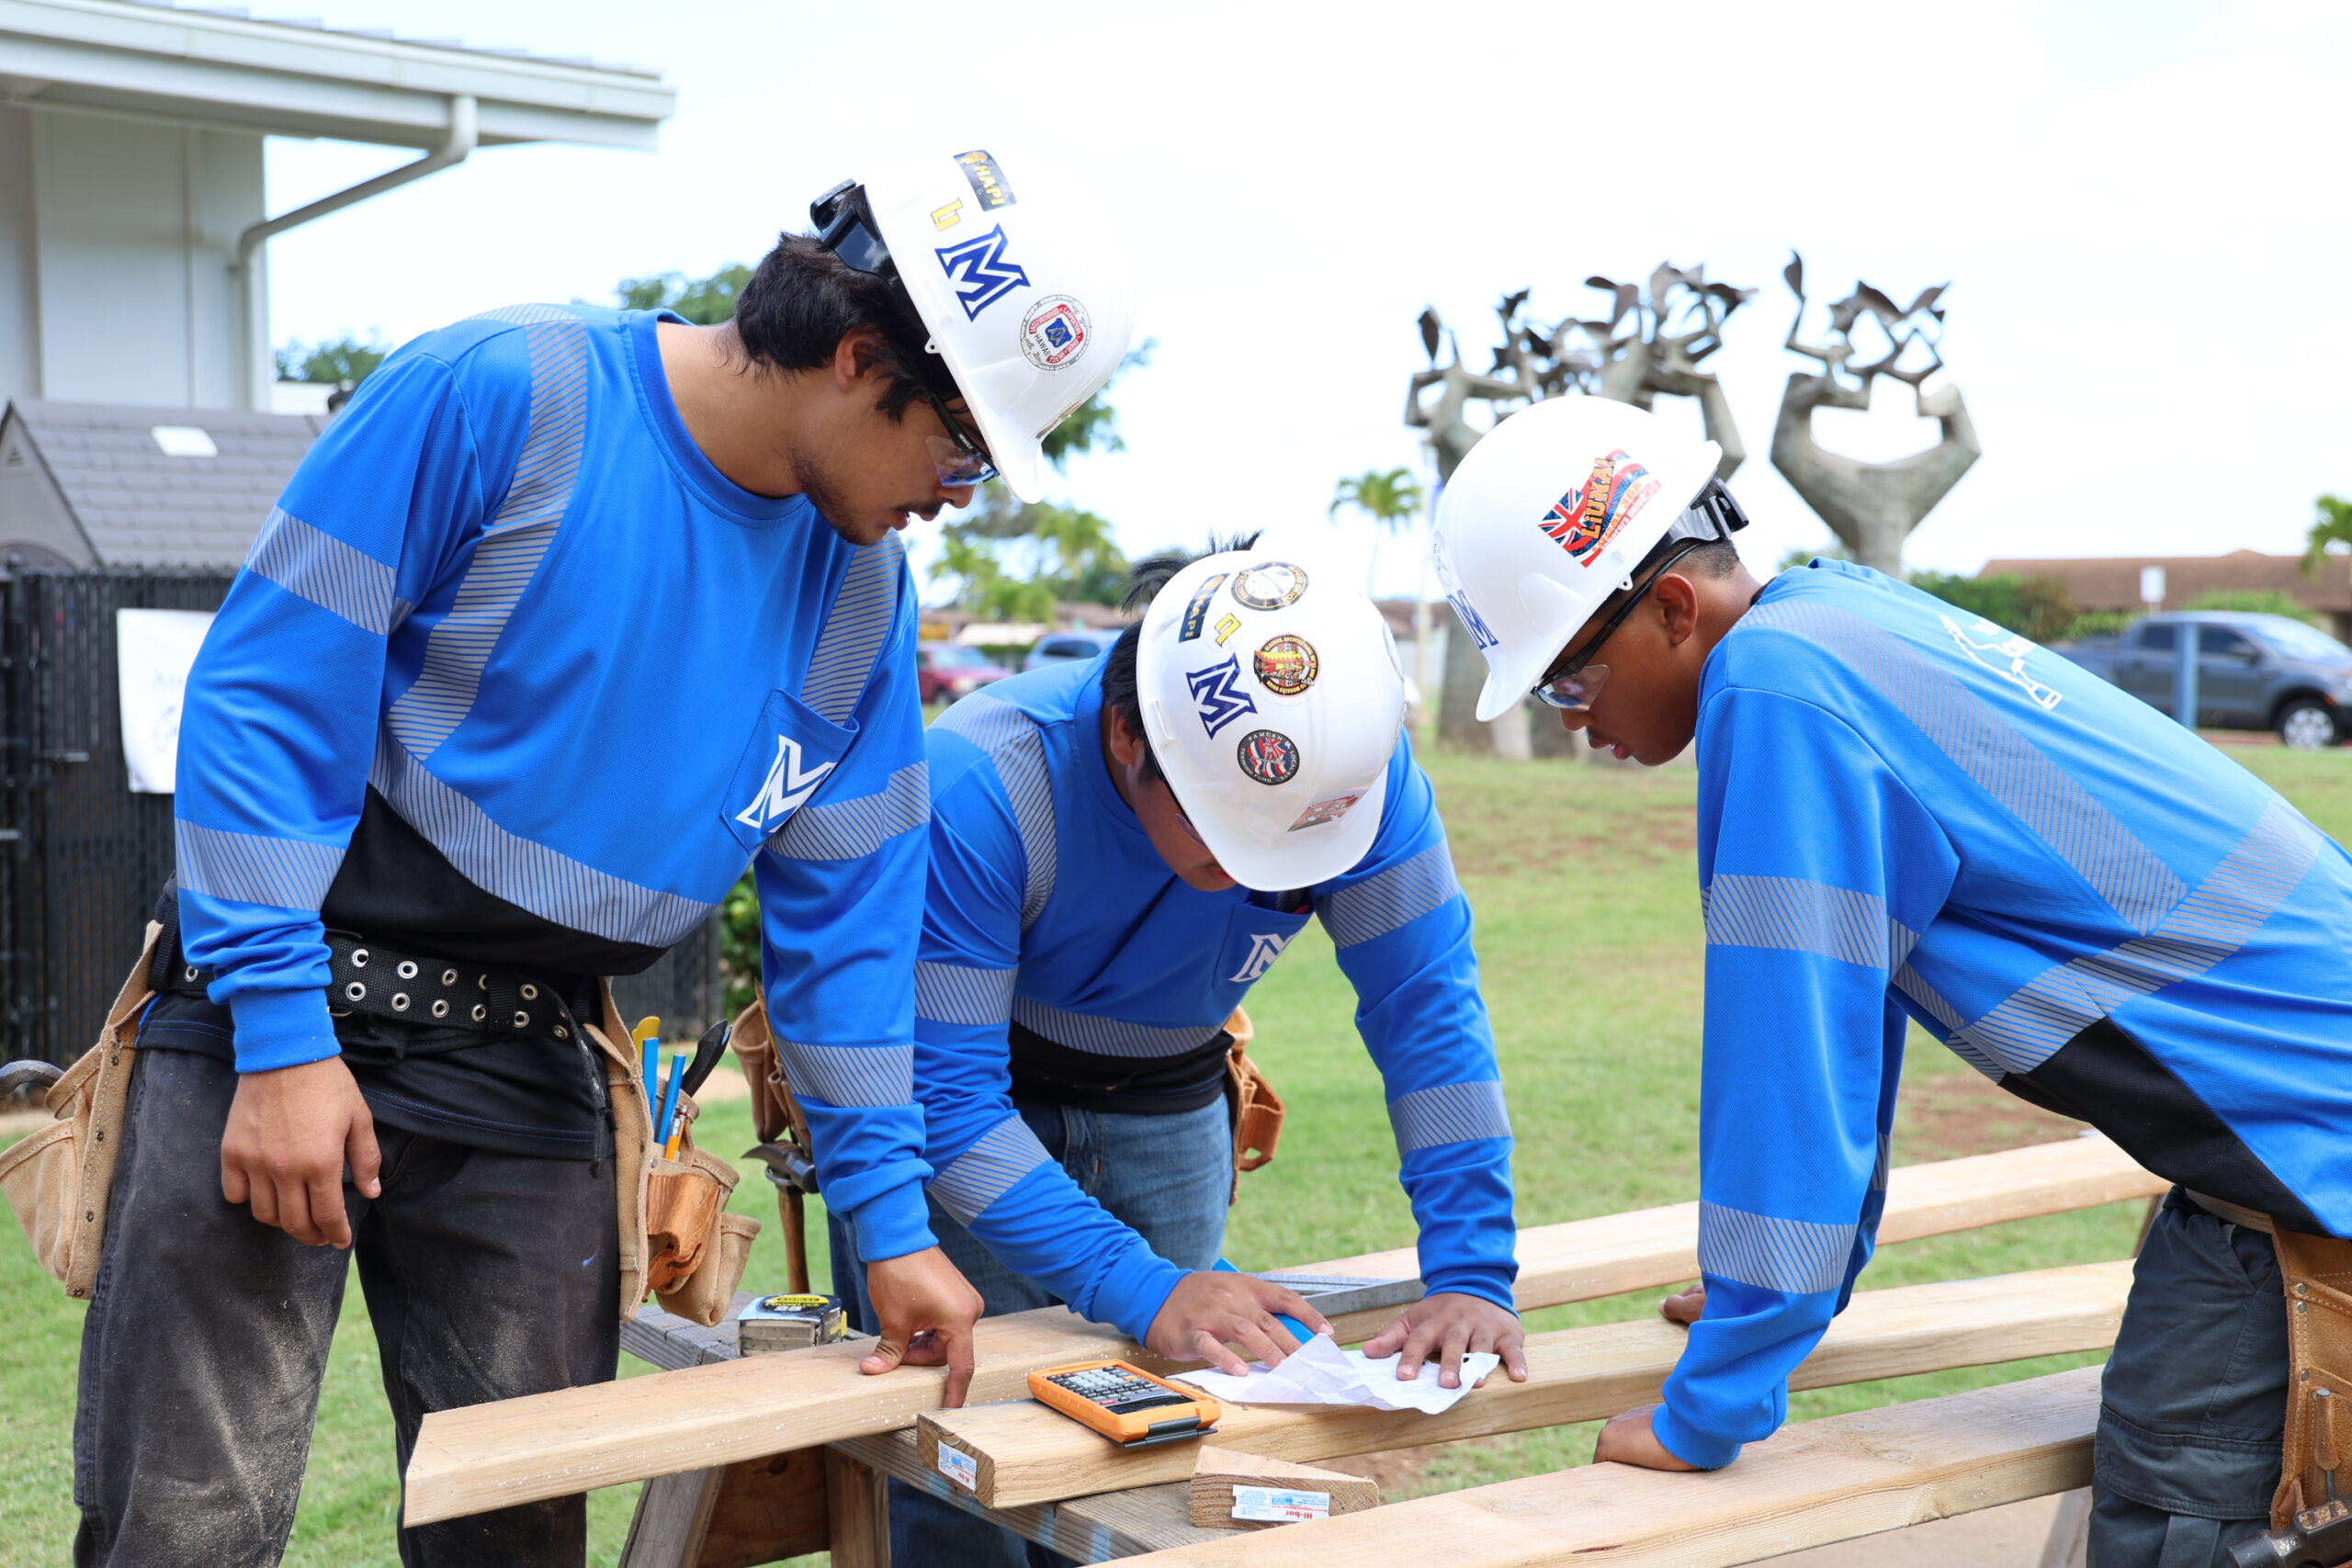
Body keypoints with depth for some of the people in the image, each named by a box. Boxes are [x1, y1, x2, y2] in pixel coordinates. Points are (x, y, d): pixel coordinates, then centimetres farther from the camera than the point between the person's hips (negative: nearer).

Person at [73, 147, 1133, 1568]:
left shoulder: (862, 588, 4)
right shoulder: (502, 393, -14)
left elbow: (845, 904, 10)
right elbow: (267, 692, -13)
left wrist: (890, 1211, 9)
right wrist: (283, 1035, -16)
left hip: (533, 1079, 5)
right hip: (278, 1025, -5)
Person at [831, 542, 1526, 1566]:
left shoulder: (1359, 767, -25)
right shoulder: (981, 787, -35)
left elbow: (1428, 1013, -21)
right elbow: (944, 1098, -33)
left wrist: (1472, 1277, -30)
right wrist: (1143, 1290, -40)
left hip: (1165, 1115, 3)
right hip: (962, 1124, -3)